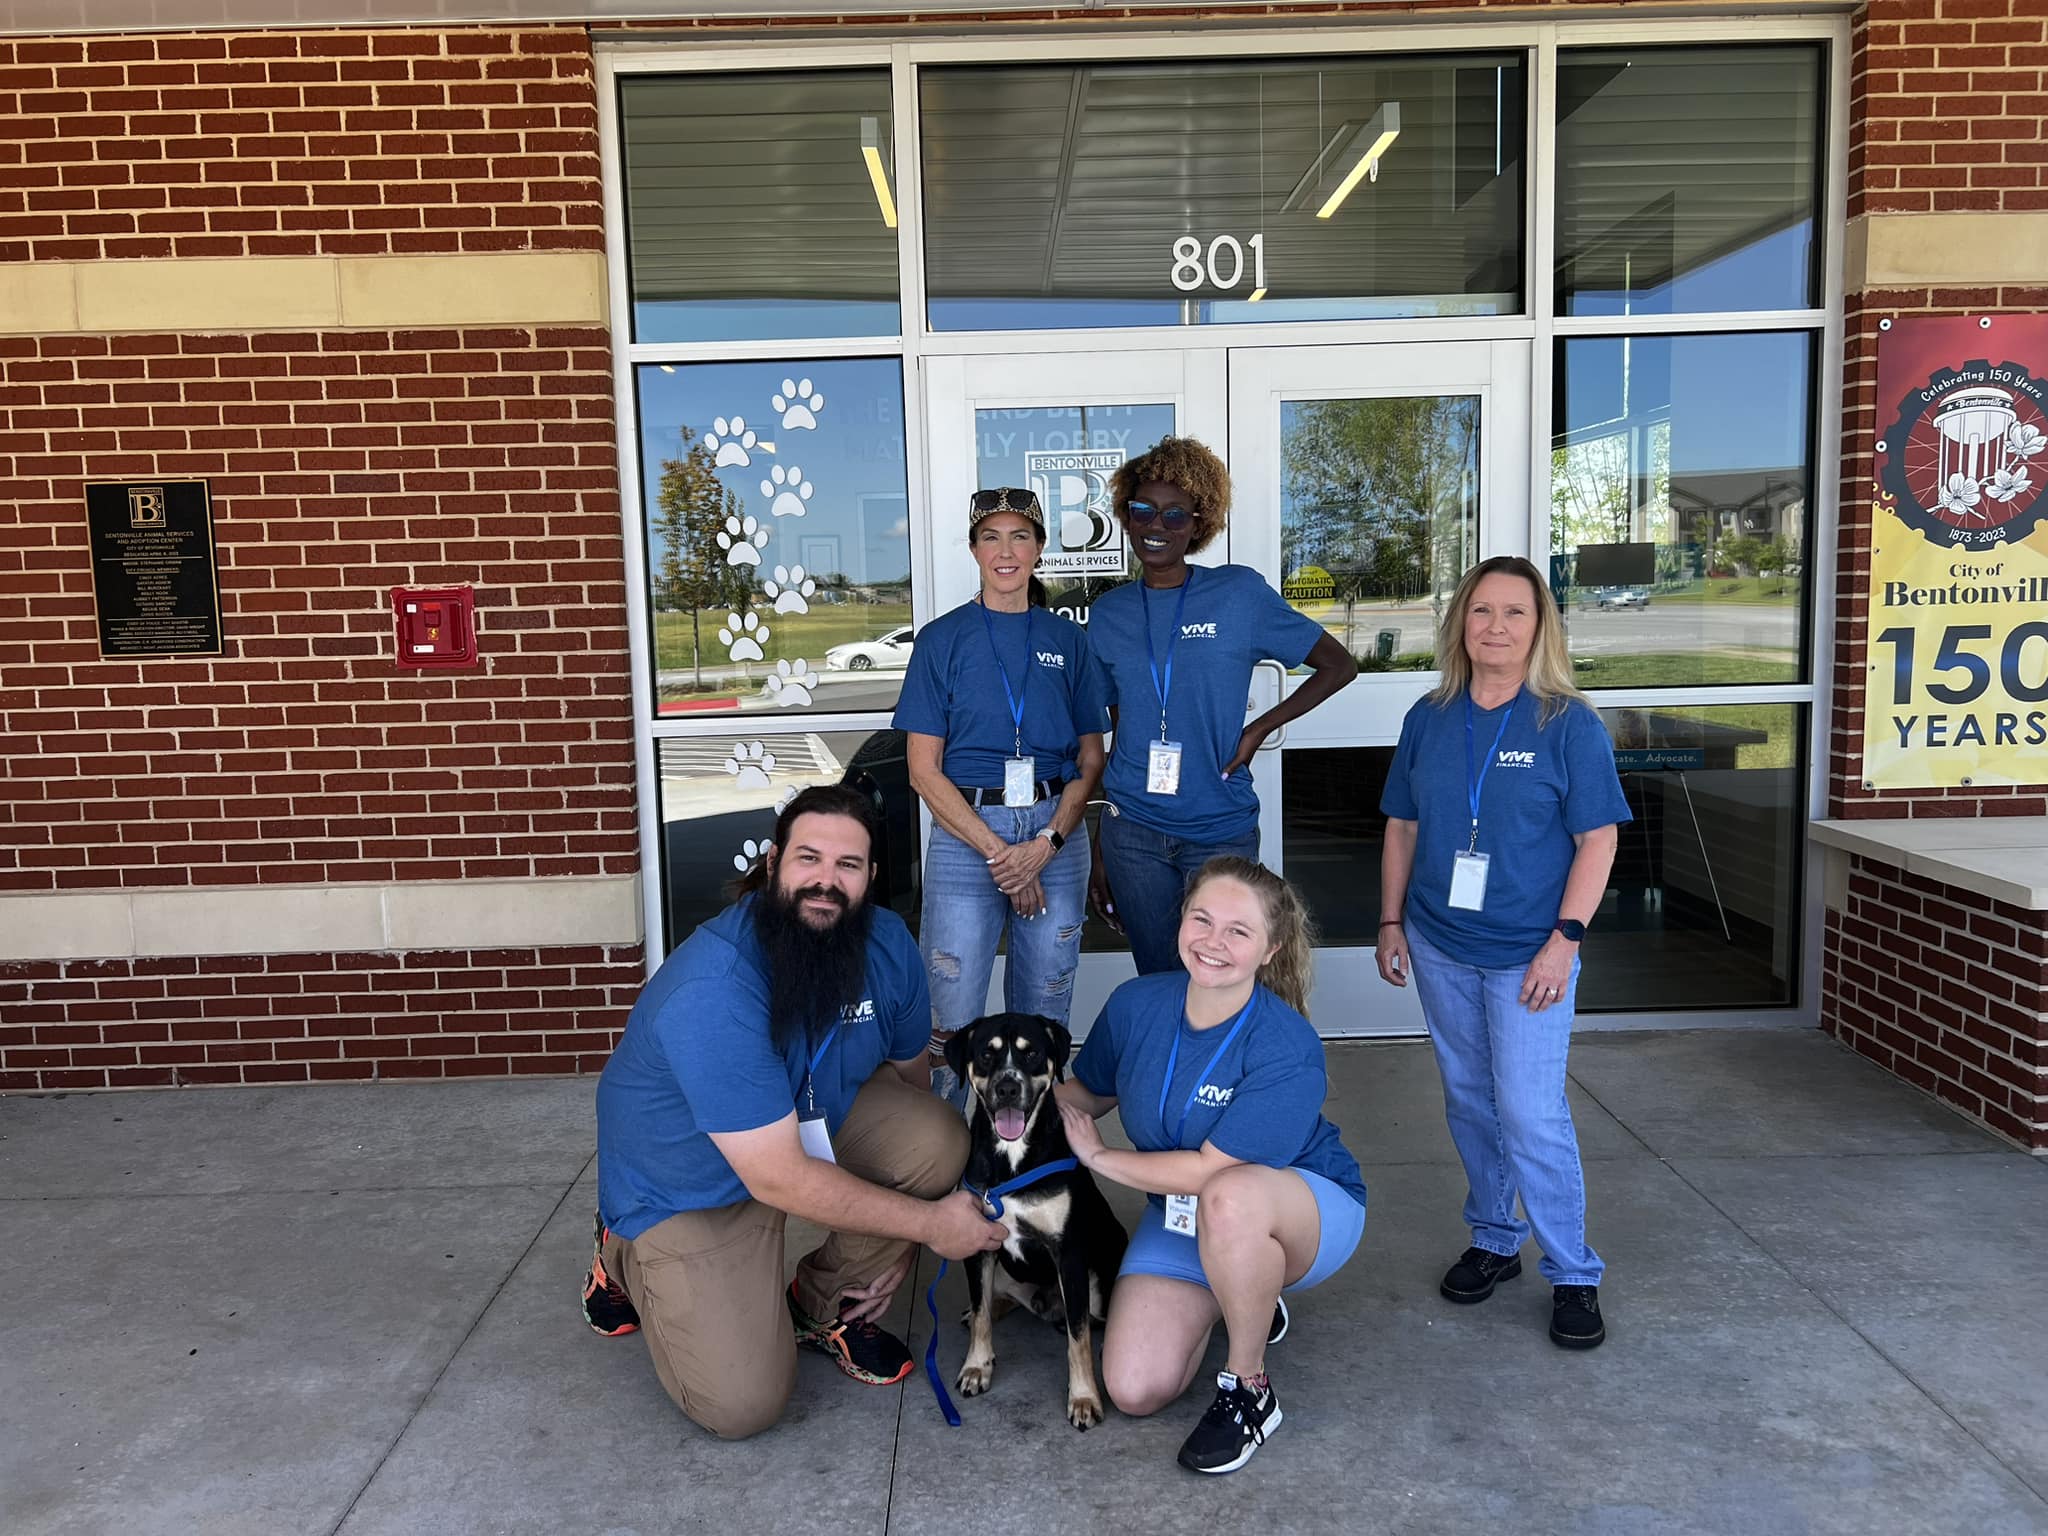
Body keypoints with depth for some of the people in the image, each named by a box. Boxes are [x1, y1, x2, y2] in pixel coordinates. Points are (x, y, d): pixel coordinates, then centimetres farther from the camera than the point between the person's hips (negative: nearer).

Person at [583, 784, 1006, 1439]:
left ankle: (826, 1308, 4)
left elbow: (910, 1070, 0)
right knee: (743, 1405, -12)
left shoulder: (887, 944, -17)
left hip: (817, 1116, 5)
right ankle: (628, 1259, 16)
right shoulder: (713, 992, -37)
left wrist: (902, 1244, 2)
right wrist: (931, 1223, -25)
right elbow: (780, 1180, -34)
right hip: (686, 1184, -5)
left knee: (940, 1141, -22)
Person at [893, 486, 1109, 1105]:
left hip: (1056, 833, 2)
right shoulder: (942, 639, 2)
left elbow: (1091, 760, 8)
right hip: (965, 833, -2)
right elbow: (924, 769, -2)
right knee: (952, 1019, -2)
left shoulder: (1067, 640, 9)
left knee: (1043, 1016, 9)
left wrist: (1047, 843, -8)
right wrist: (997, 850, -11)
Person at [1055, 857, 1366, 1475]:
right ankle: (1246, 1302, 19)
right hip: (1183, 1216, 5)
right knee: (1135, 1390, -13)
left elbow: (1209, 1171, -29)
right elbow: (1086, 1091, 7)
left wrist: (1098, 1157, -16)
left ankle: (1248, 1390, -15)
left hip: (1308, 1210, -5)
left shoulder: (1288, 1051, -29)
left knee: (1228, 1198, -42)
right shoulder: (1136, 1004, -12)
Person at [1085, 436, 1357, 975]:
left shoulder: (1239, 593, -3)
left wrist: (1259, 730, -9)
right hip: (1132, 830, 2)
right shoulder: (1108, 613, 6)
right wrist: (1098, 852, 11)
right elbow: (1116, 733, 11)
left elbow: (1339, 666, 2)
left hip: (1221, 829, -2)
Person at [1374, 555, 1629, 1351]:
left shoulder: (1570, 724, -8)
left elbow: (1596, 840, -8)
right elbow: (1402, 827, 10)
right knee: (1469, 1104, 14)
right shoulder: (1429, 719, 4)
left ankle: (1573, 1274, 12)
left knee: (1530, 1114, -5)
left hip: (1526, 955, -4)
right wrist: (1391, 921, 7)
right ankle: (1493, 1240, 32)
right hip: (1440, 948, 4)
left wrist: (1564, 940, -14)